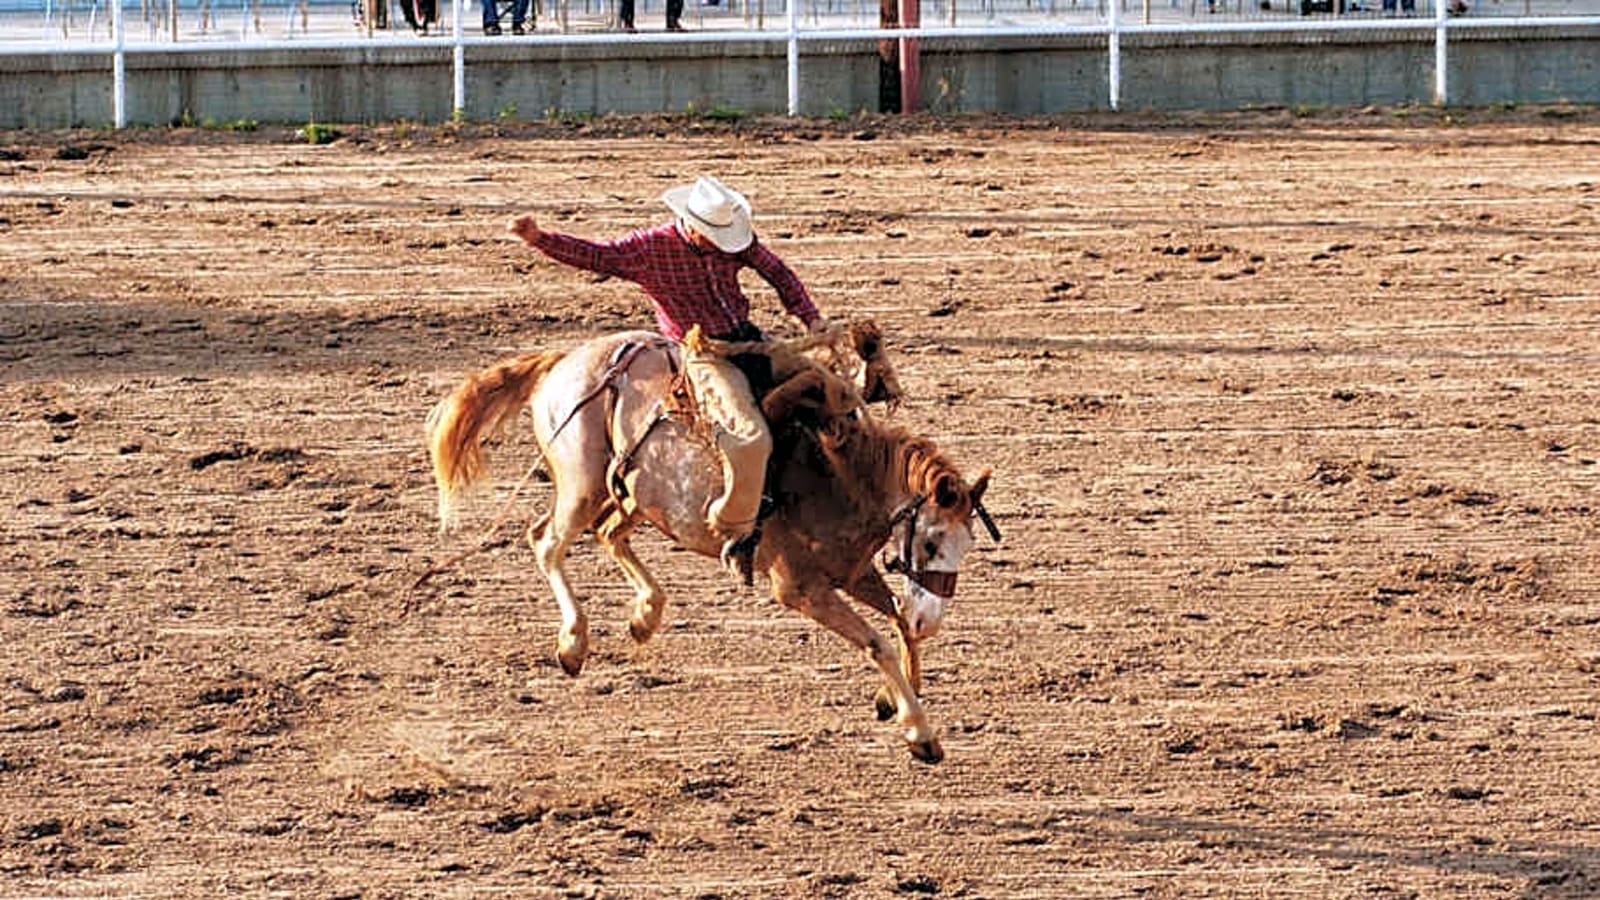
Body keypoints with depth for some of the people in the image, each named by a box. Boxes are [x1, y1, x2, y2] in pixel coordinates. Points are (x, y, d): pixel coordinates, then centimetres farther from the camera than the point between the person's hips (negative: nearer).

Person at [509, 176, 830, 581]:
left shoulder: (739, 239, 2)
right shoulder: (651, 248, -10)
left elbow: (778, 273, 15)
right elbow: (593, 255, -12)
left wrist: (810, 317, 5)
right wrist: (539, 239, -23)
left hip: (747, 338, 6)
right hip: (705, 359, -6)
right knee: (751, 437, -26)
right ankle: (734, 530, -10)